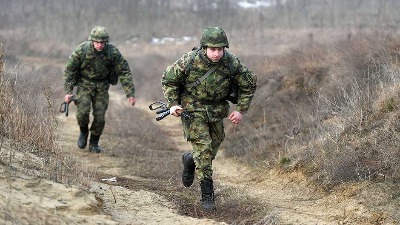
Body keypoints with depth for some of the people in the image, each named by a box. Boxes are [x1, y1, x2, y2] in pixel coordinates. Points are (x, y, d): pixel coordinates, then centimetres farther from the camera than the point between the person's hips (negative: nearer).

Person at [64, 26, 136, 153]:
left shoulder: (113, 52, -17)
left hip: (102, 86, 1)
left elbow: (124, 72, -10)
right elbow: (69, 71, -9)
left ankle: (94, 143, 18)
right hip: (84, 84, -1)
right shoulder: (81, 51, -20)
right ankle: (83, 132, 13)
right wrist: (68, 92, -12)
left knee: (100, 117, -4)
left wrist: (130, 94, -14)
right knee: (82, 112, -19)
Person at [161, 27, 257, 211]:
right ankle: (207, 194, -8)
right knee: (203, 147, -15)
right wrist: (173, 104, -13)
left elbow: (249, 83, -2)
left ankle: (190, 160, 46)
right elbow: (168, 80, -6)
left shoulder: (232, 63, -18)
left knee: (214, 145, 13)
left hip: (217, 109, 4)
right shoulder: (189, 61, -22)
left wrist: (241, 110, -6)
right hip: (192, 108, -3)